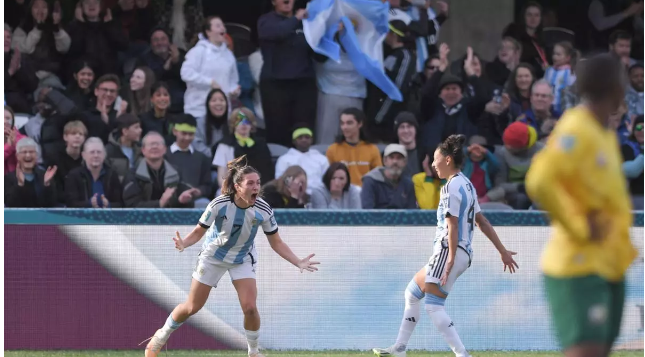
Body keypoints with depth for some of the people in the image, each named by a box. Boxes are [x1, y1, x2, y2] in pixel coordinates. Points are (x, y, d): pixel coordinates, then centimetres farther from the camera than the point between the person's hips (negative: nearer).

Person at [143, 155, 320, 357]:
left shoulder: (263, 210, -24)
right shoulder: (219, 205, -29)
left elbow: (276, 243, -12)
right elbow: (199, 231, -16)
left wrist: (298, 263, -24)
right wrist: (184, 243, -37)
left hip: (243, 259, 1)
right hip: (213, 256, -1)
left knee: (249, 307, -16)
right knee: (192, 307, 5)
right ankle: (161, 337, 32)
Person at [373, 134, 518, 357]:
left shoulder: (451, 187, -12)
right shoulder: (466, 184, 17)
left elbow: (453, 226, -20)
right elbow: (482, 222, 19)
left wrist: (450, 259, -25)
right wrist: (503, 251, 20)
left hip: (449, 251, -11)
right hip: (464, 253, 11)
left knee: (433, 306, -14)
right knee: (412, 293, 21)